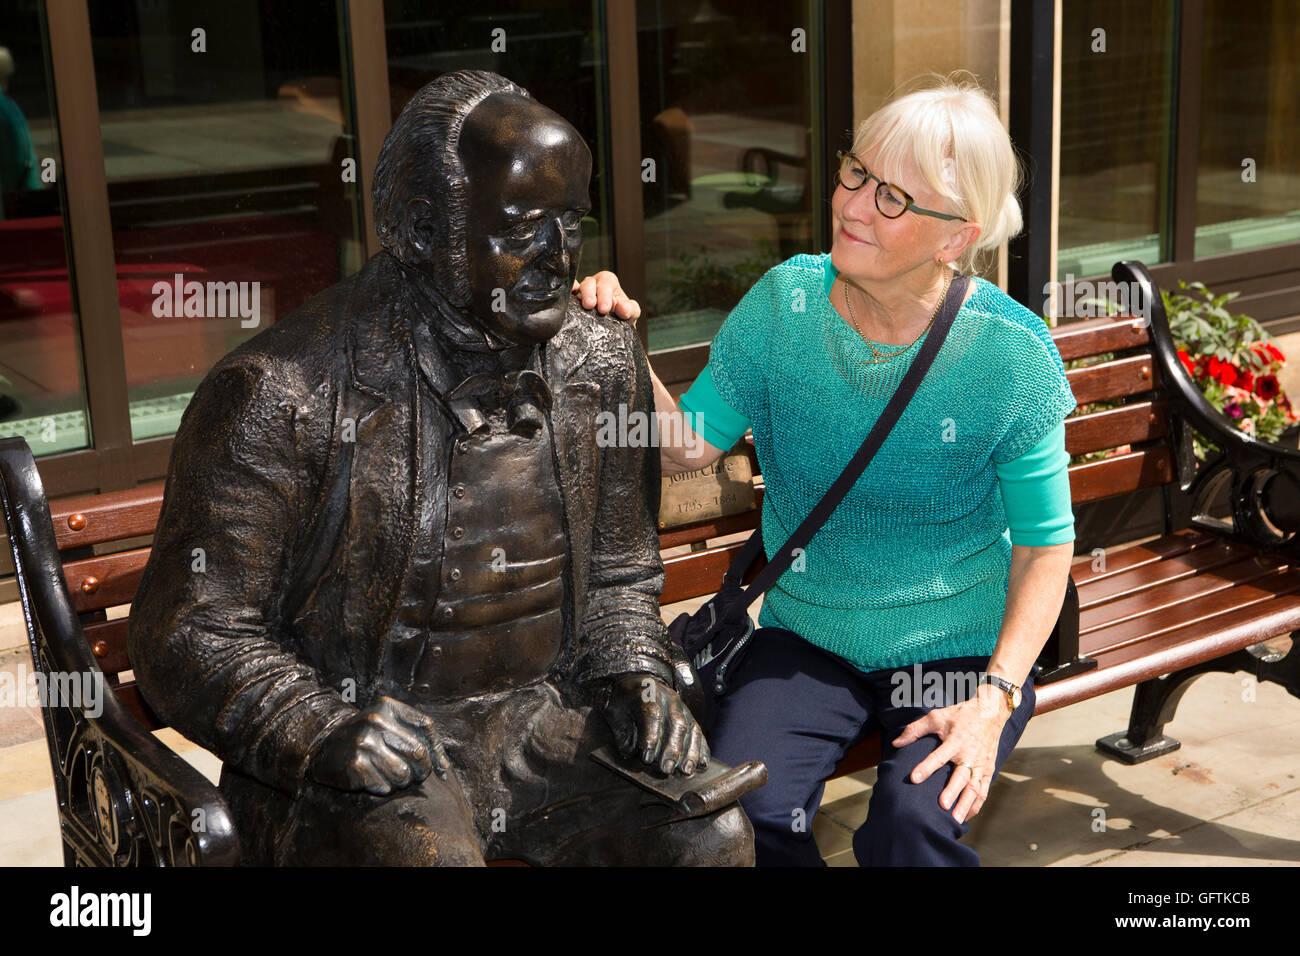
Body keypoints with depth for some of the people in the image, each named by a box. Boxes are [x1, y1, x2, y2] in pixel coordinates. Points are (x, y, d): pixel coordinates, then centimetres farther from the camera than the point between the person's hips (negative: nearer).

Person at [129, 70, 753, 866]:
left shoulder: (603, 362, 4)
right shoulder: (281, 396, -14)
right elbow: (189, 633, -9)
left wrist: (636, 676, -3)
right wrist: (319, 730, -25)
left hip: (547, 712, 4)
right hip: (379, 738, -4)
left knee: (711, 835, -18)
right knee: (423, 853, -33)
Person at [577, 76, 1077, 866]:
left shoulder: (1011, 352, -12)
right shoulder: (785, 304, -6)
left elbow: (1046, 541, -5)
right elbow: (687, 448, -2)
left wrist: (995, 697, -15)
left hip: (960, 649, -2)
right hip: (805, 642, 2)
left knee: (917, 821, -28)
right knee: (742, 809, -24)